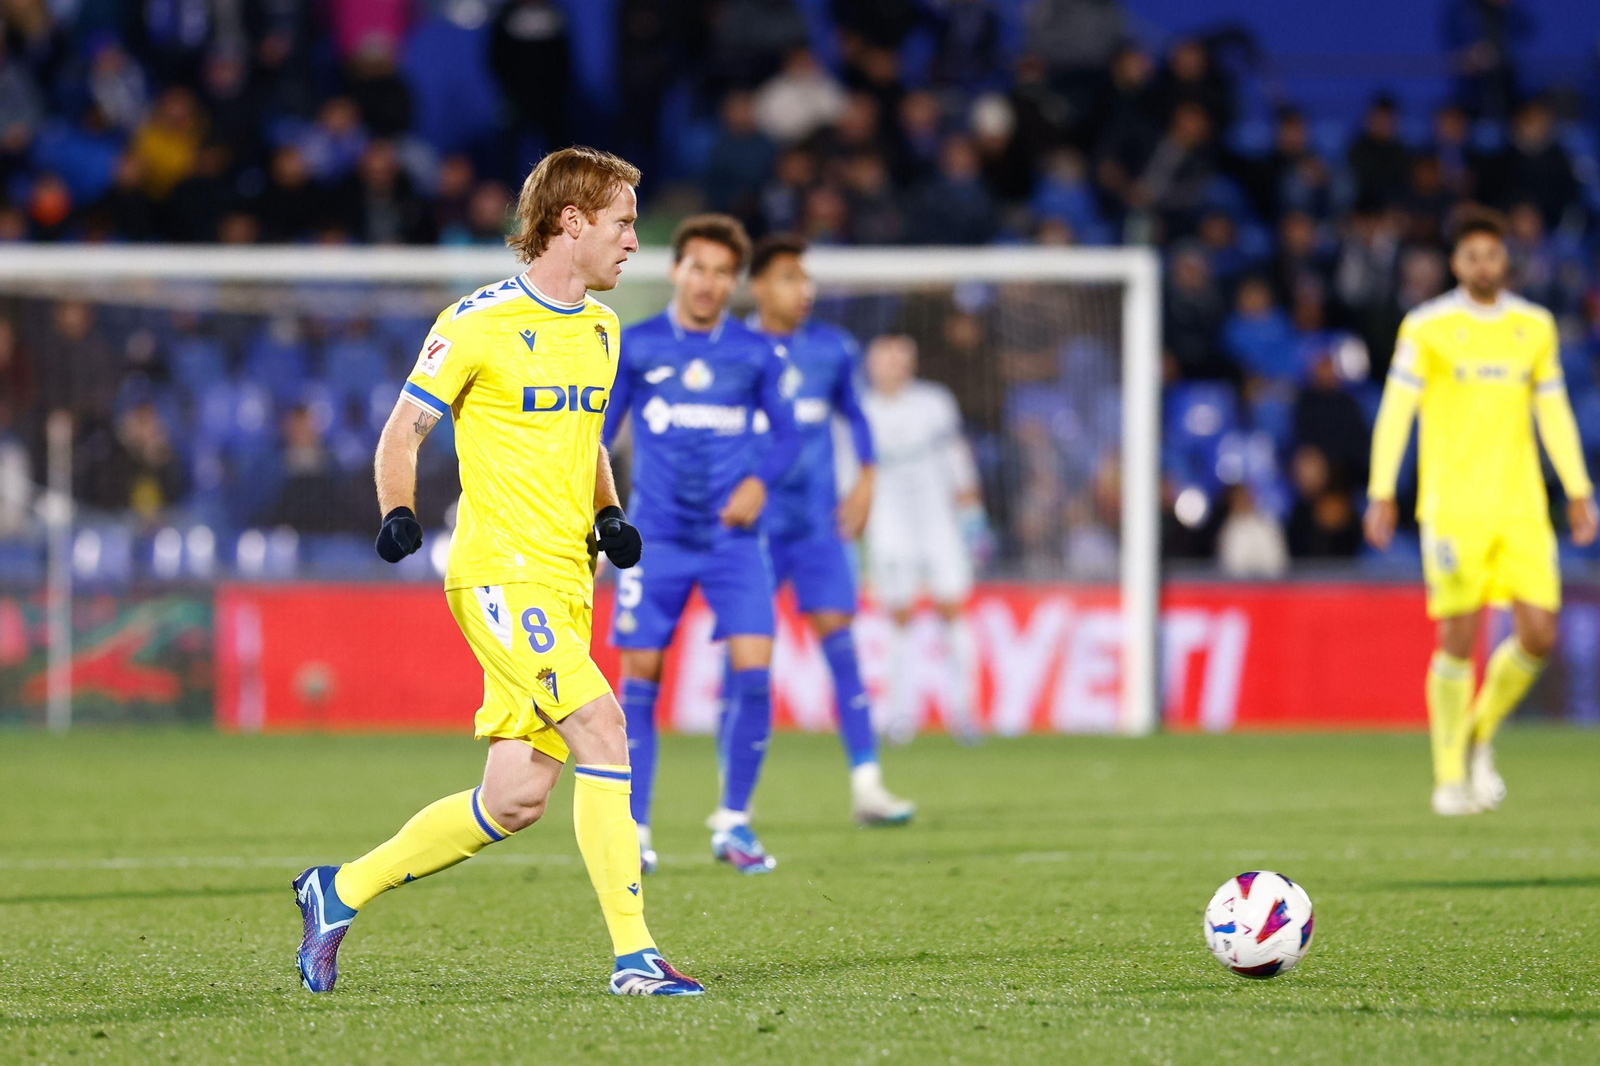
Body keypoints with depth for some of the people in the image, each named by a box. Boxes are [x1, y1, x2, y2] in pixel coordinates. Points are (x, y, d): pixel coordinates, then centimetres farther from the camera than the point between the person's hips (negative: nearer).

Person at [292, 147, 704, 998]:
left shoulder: (602, 329, 16)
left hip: (563, 583, 8)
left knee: (514, 803, 4)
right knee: (600, 727, -22)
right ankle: (634, 955, -19)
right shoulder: (480, 322, -7)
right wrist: (397, 513, -19)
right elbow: (404, 429, -2)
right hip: (499, 570, -8)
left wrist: (609, 514, 10)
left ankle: (340, 892, 21)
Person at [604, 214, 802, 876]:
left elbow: (786, 433, 12)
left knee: (754, 671, -11)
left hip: (732, 536, 1)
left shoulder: (754, 354, 6)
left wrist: (760, 480, -7)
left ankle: (733, 823, 4)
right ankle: (632, 832, 7)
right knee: (640, 677, -3)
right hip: (657, 539, -1)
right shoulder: (635, 347, 3)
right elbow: (598, 432, 7)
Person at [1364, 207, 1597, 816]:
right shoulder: (1426, 326, -1)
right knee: (1459, 640, -7)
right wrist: (1381, 492, -9)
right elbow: (1396, 410, -2)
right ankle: (1450, 776, 7)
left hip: (1521, 508, 4)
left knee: (1539, 635, -6)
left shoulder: (1535, 326, 11)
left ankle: (1479, 737, 18)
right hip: (1452, 508, -4)